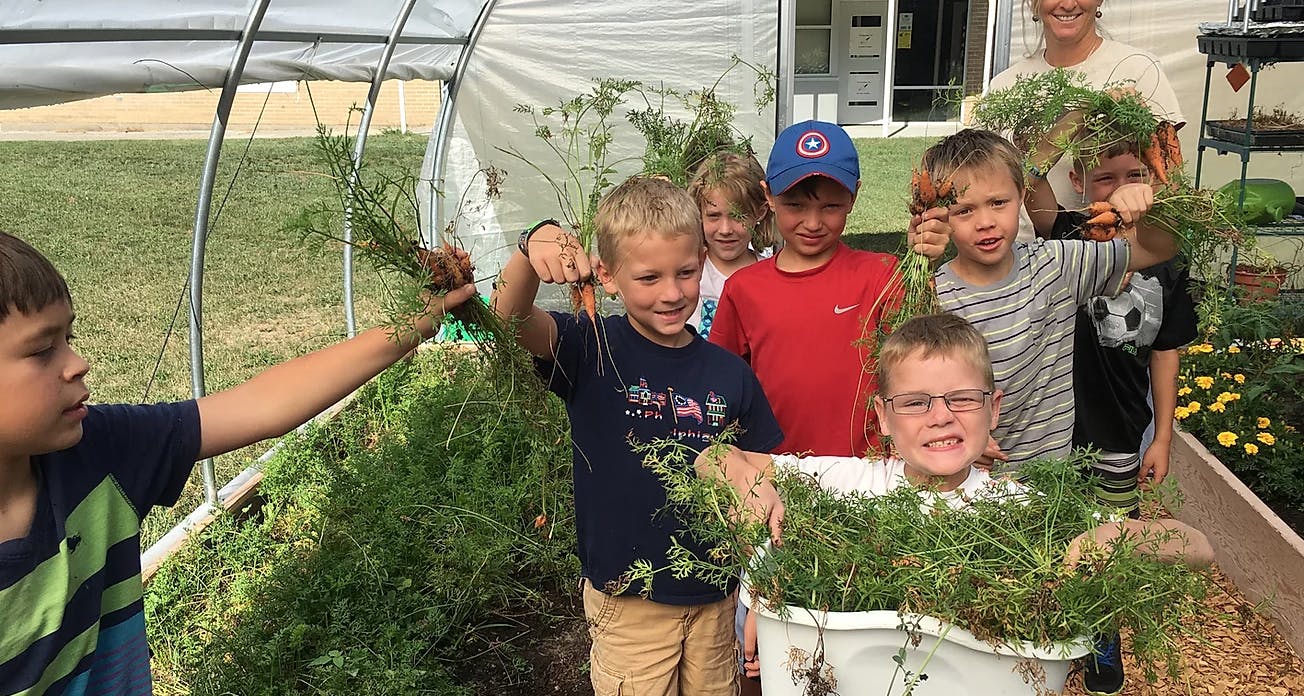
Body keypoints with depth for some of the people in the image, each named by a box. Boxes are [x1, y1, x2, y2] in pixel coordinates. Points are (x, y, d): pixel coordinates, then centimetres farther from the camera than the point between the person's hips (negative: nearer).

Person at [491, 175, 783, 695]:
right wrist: (533, 248, -47)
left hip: (716, 598, 3)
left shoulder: (728, 373, -4)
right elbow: (511, 317, -28)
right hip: (628, 603, -3)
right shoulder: (593, 351, -11)